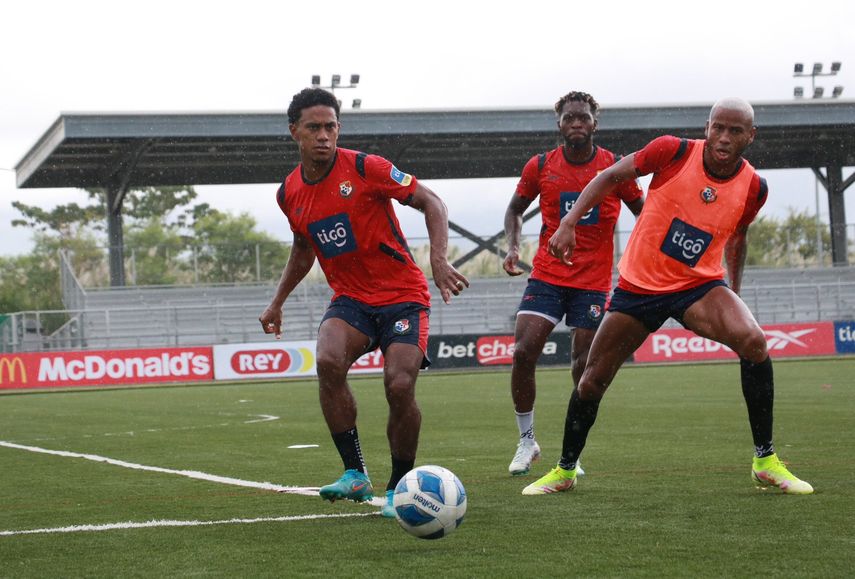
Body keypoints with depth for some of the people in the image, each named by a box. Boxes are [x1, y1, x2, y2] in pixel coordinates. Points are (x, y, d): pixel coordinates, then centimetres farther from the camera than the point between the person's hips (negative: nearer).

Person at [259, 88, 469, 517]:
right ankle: (355, 475, -18)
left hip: (403, 296, -4)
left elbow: (431, 202, -10)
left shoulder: (364, 168, -13)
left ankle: (399, 489, 2)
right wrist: (278, 301, 23)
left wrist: (439, 260, -23)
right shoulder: (289, 194, 4)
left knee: (399, 386, -21)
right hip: (350, 299, 4)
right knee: (328, 362, -28)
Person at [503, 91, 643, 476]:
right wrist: (513, 247, -2)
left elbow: (643, 212, 9)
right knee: (523, 352, -13)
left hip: (594, 281, -1)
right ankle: (526, 441, 5)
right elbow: (516, 209, 15)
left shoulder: (614, 168, -3)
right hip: (547, 274, 1)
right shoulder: (540, 167, 1)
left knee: (584, 365, -4)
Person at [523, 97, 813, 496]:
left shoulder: (753, 187, -8)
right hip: (638, 284, 0)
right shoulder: (674, 152, -16)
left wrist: (734, 291, 16)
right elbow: (611, 177, -3)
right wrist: (569, 222, -12)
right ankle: (564, 471, 28)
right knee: (591, 382, 3)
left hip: (699, 286, 0)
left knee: (753, 341, -28)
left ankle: (766, 462, -17)